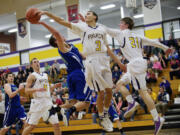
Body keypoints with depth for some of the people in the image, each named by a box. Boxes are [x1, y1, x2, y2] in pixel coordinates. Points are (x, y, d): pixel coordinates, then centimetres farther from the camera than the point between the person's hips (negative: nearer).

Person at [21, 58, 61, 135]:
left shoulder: (45, 75, 19)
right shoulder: (32, 76, -1)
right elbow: (26, 90, -10)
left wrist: (55, 86, 10)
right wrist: (37, 89, -24)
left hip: (48, 102, 6)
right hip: (37, 102, -6)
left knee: (56, 124, 2)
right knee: (31, 125, -6)